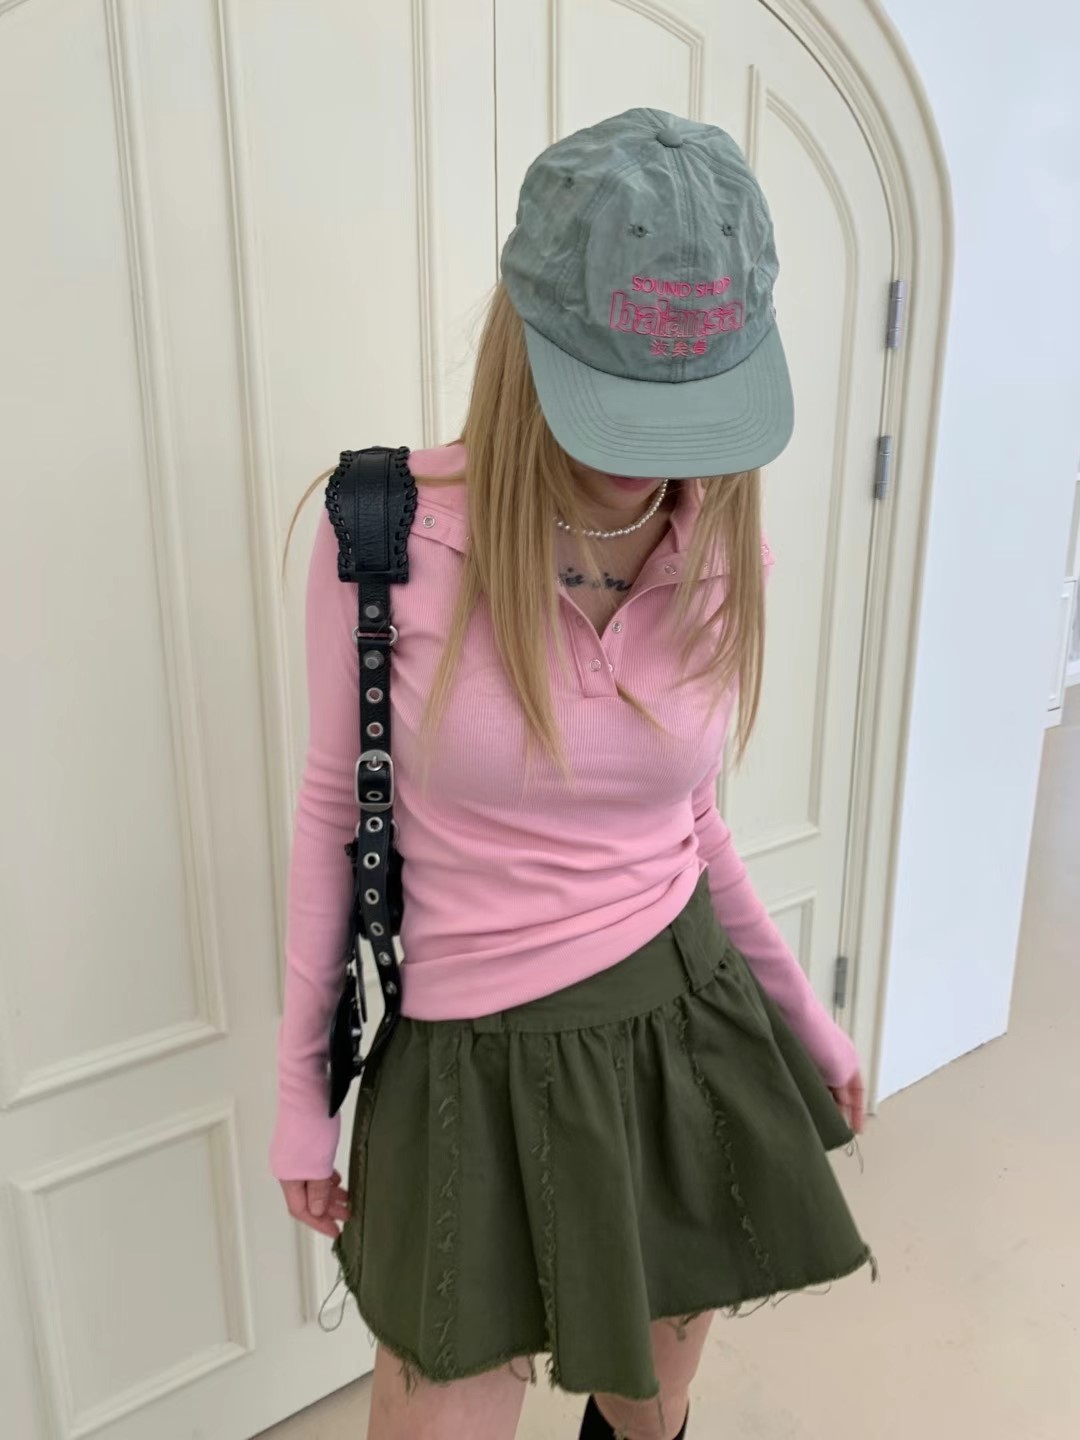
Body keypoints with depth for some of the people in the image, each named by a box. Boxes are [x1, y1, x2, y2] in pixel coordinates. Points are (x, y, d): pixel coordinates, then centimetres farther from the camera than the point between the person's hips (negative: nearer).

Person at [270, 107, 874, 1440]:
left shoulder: (722, 553, -6)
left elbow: (684, 819, 5)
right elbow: (335, 807, -6)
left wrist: (803, 1017, 14)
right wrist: (303, 1084, 1)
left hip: (685, 1025, 3)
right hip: (474, 1066, -2)